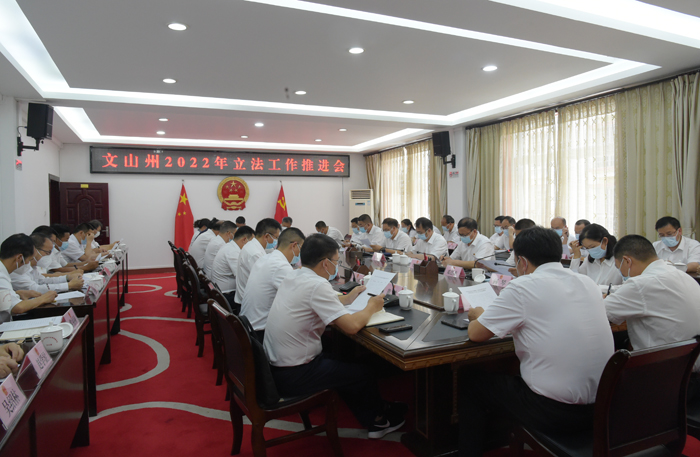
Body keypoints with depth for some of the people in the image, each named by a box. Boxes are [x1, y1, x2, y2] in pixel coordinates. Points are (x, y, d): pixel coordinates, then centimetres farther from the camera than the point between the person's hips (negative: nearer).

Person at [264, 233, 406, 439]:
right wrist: (371, 307, -7)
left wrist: (347, 298, 19)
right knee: (363, 373, 11)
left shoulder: (293, 277, 2)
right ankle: (378, 419, 38)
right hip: (292, 377, -8)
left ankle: (370, 420, 37)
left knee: (342, 365, 25)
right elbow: (351, 326, -26)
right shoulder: (317, 285, -24)